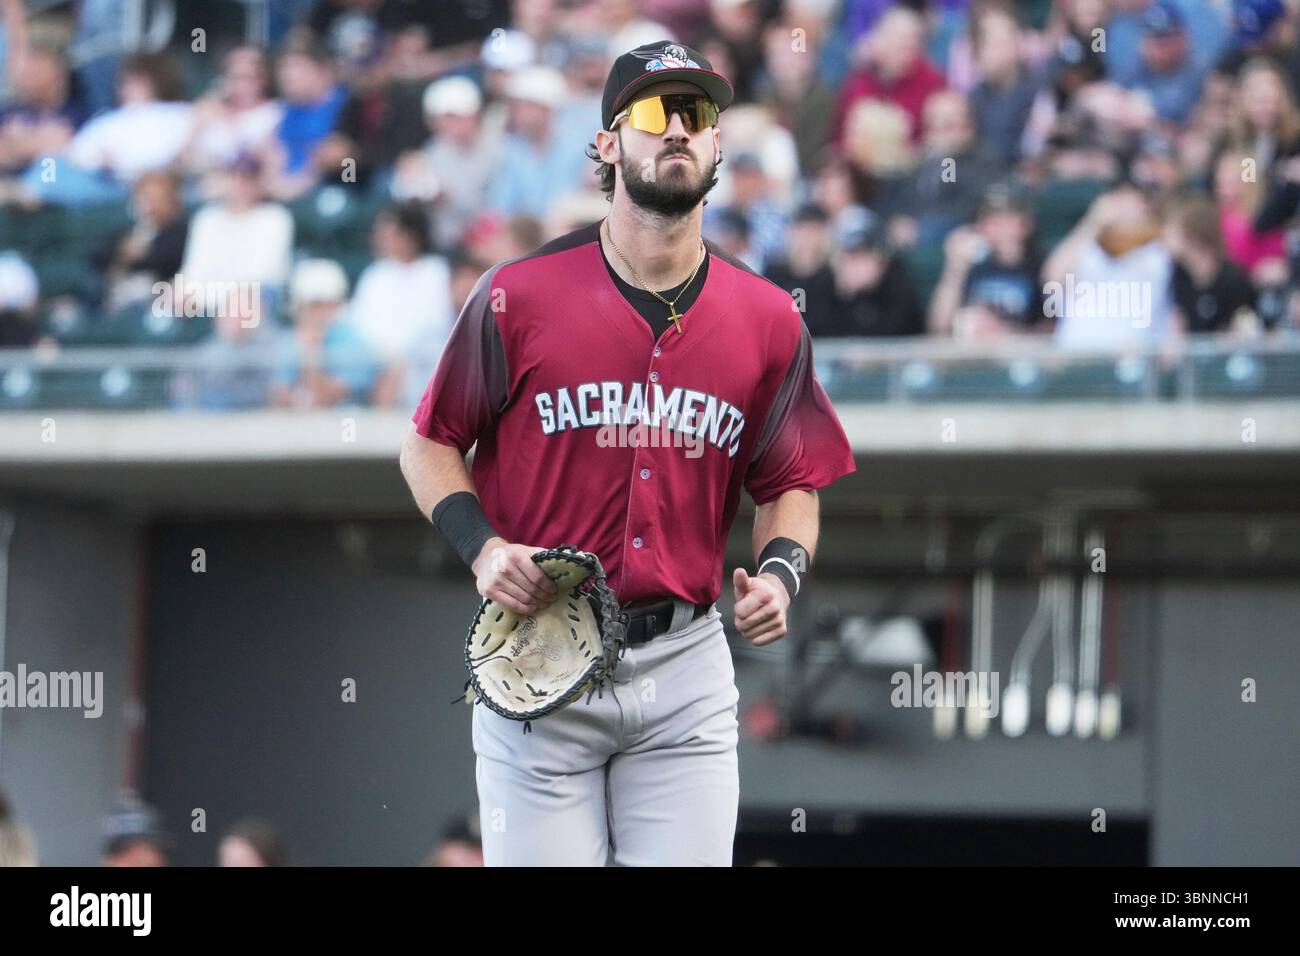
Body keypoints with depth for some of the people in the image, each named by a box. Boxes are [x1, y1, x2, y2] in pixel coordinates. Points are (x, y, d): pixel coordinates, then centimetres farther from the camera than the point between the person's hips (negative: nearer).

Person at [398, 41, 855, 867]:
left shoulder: (769, 321, 4)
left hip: (686, 669, 2)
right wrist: (480, 546, -11)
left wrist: (781, 570, -6)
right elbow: (431, 445, 5)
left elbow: (789, 485, 14)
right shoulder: (520, 296, -3)